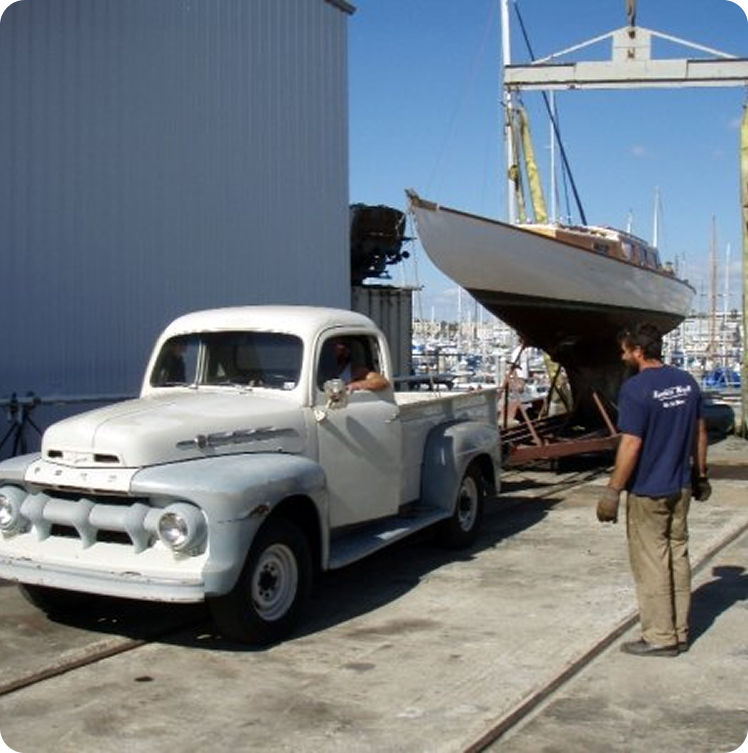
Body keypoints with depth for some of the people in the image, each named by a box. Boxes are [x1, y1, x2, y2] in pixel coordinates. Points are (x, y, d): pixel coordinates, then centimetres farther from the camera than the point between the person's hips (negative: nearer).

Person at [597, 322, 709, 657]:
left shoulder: (636, 389, -19)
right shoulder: (687, 382, 5)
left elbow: (631, 445, -21)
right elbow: (700, 432, 12)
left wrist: (613, 492, -16)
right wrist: (700, 474, 22)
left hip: (648, 491, -7)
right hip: (681, 488, 7)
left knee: (651, 563, 3)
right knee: (678, 557, 14)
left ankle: (660, 638, 10)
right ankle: (680, 633, 23)